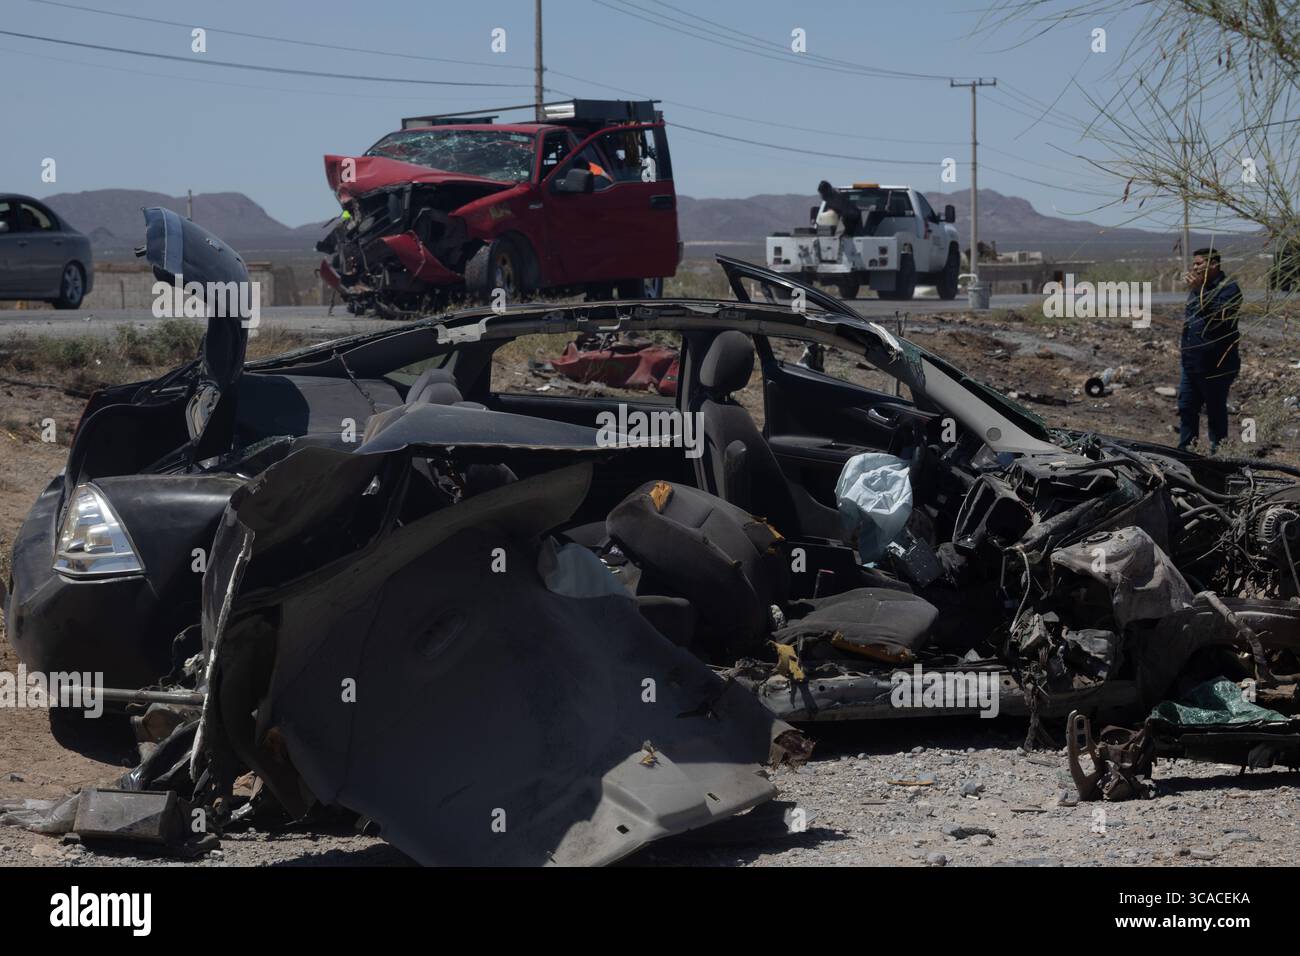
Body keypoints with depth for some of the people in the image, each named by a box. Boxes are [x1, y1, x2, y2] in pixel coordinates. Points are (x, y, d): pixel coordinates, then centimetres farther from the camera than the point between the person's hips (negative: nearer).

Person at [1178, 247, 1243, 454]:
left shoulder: (1228, 288, -10)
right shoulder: (1197, 287, 17)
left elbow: (1219, 315, -26)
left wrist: (1199, 291, -27)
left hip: (1216, 365, -8)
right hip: (1191, 363, 8)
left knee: (1216, 410, -1)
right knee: (1186, 407, 9)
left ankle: (1217, 452, 7)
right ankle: (1185, 449, 15)